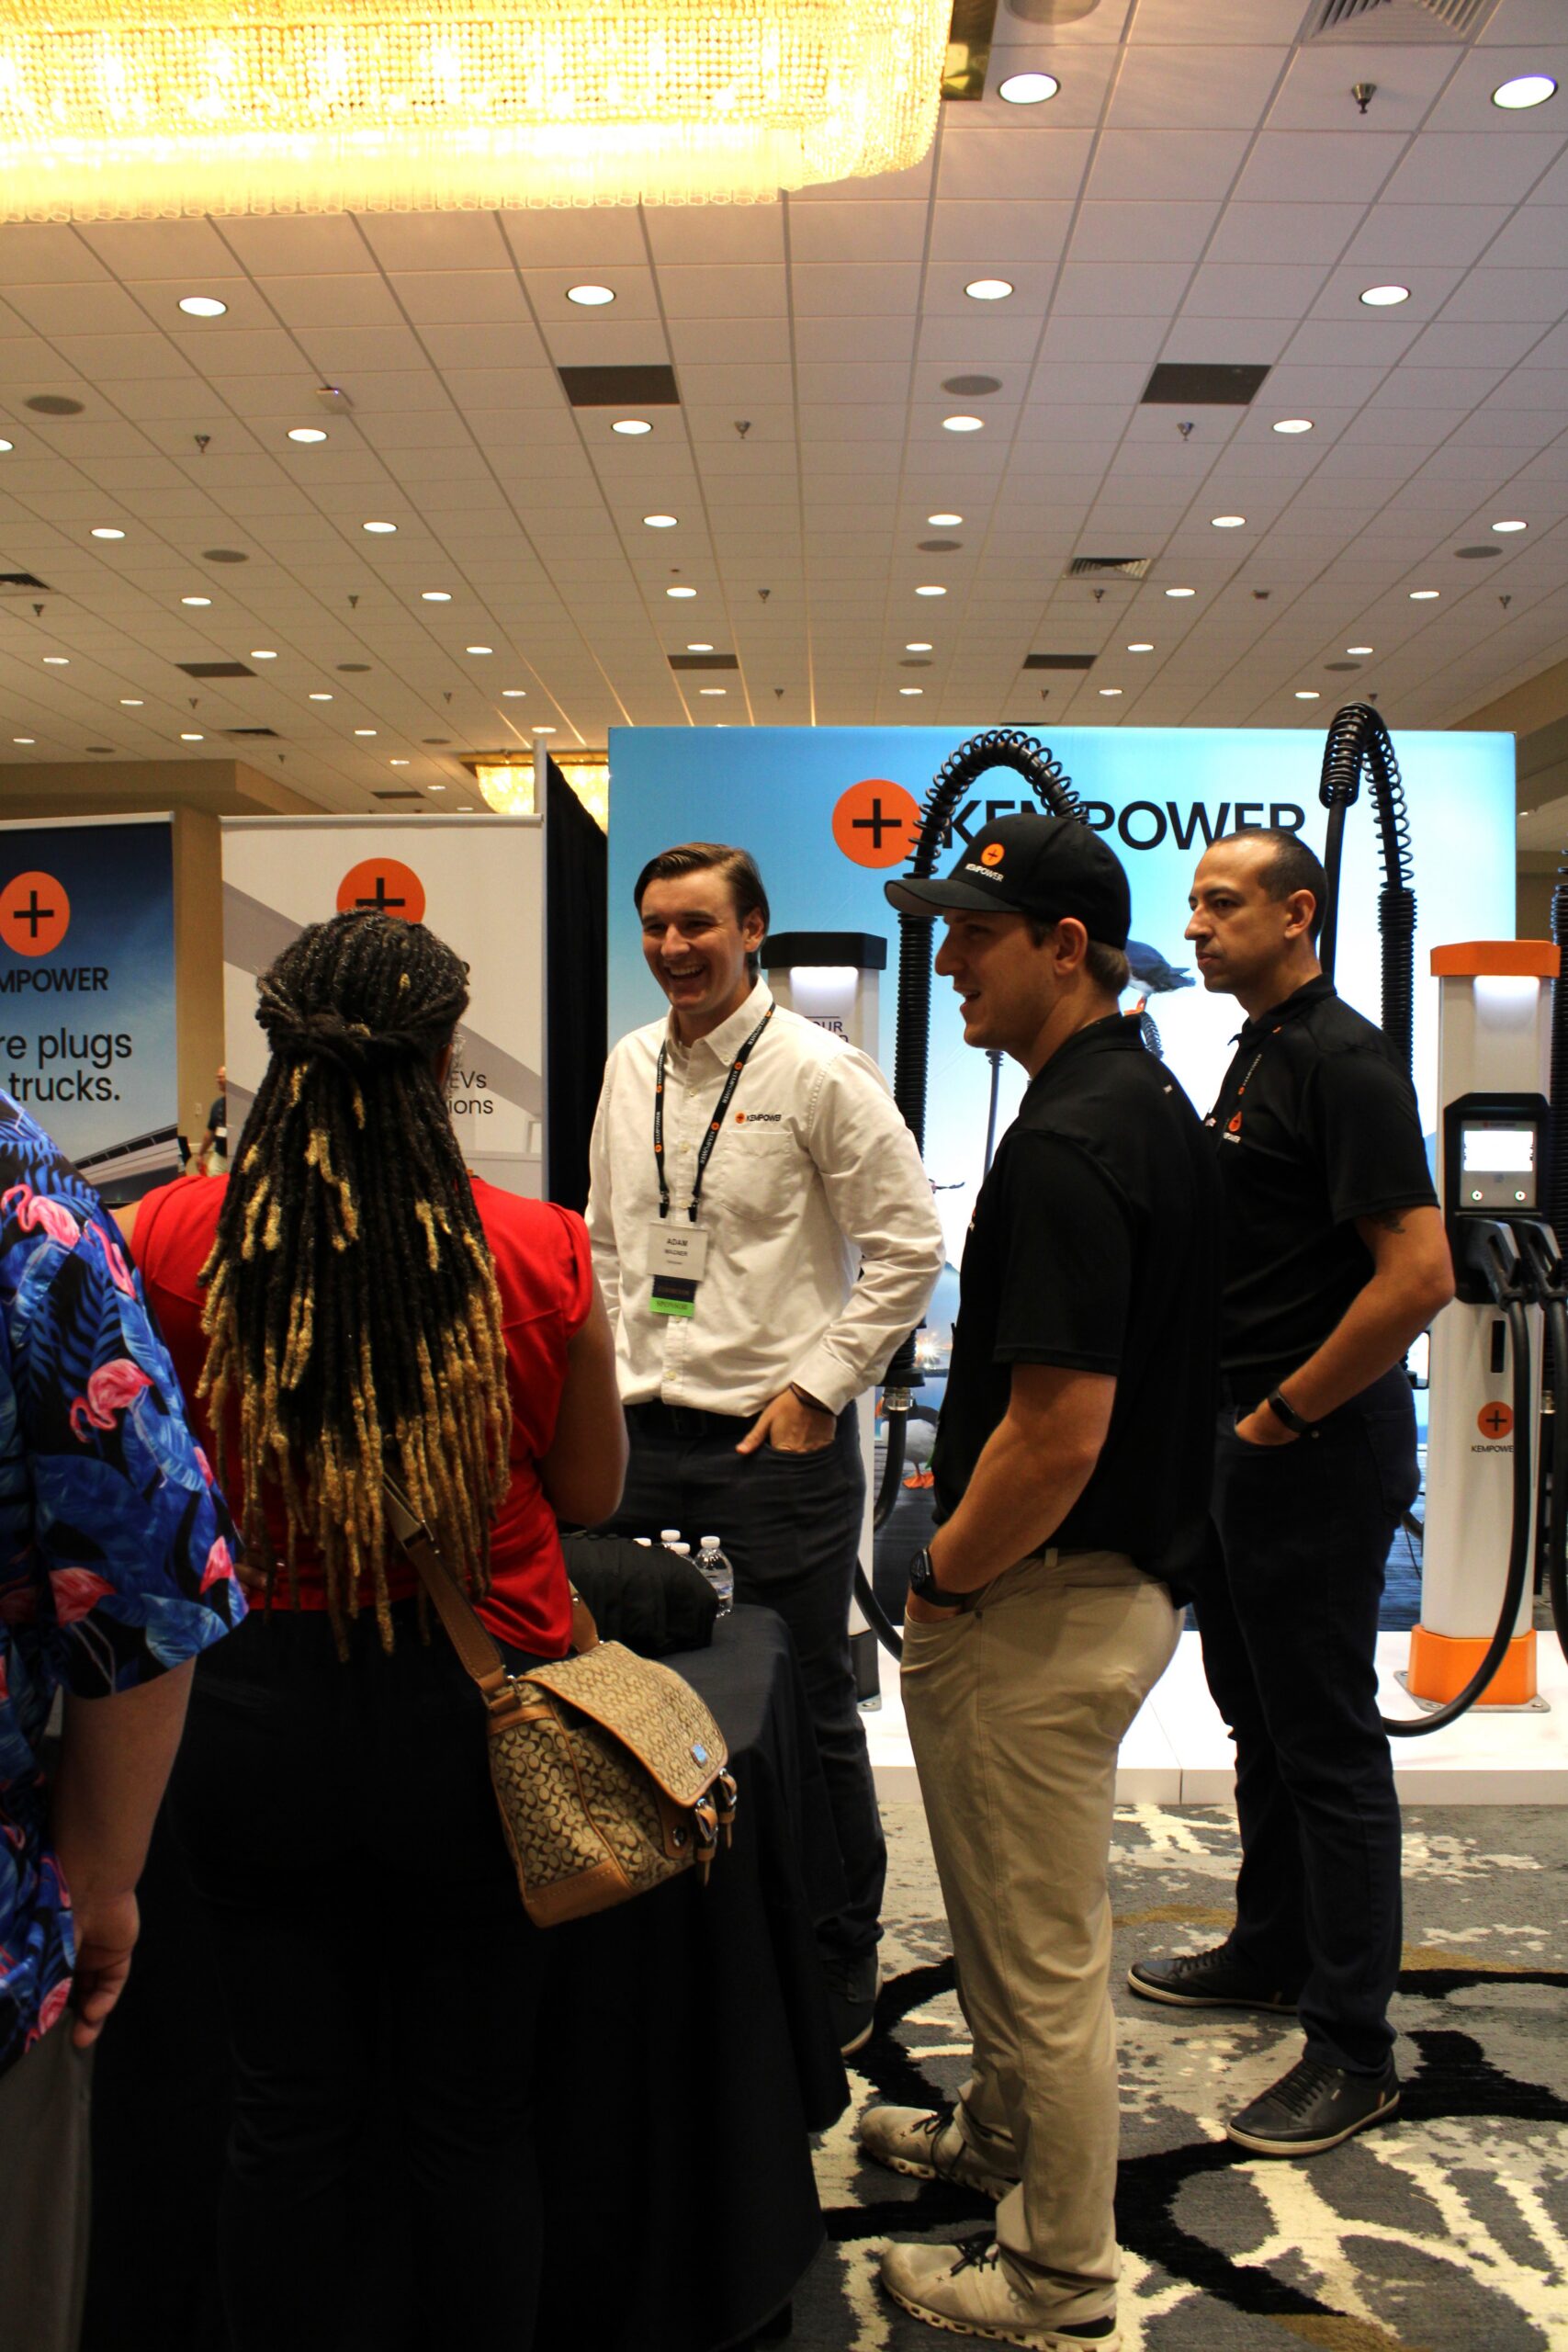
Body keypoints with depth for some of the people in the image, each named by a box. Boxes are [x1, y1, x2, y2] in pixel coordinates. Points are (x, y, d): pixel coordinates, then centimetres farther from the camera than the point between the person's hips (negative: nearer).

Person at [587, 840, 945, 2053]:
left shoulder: (822, 1073, -10)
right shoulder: (629, 1065, 9)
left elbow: (909, 1249, -9)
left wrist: (818, 1388, -11)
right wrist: (613, 1364, 9)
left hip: (777, 1443, -6)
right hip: (642, 1435, 6)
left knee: (808, 1721, 7)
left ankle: (840, 1978, 26)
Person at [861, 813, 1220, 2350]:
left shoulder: (1068, 1143, -25)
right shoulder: (1149, 1102, 7)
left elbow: (1058, 1434, -29)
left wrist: (938, 1584, -14)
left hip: (1045, 1602, -10)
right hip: (1130, 1575, 10)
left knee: (1039, 1949, 7)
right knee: (1019, 1919, 27)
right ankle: (1003, 2130, 48)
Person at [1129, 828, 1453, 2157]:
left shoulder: (1342, 1062, -17)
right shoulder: (1259, 1054, 13)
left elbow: (1420, 1274, -25)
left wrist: (1284, 1415, -18)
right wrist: (1234, 1416, 14)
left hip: (1314, 1453, -10)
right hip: (1245, 1446, 10)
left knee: (1328, 1745, 0)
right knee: (1259, 1715, 20)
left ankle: (1354, 2055, 12)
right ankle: (1271, 1953, 37)